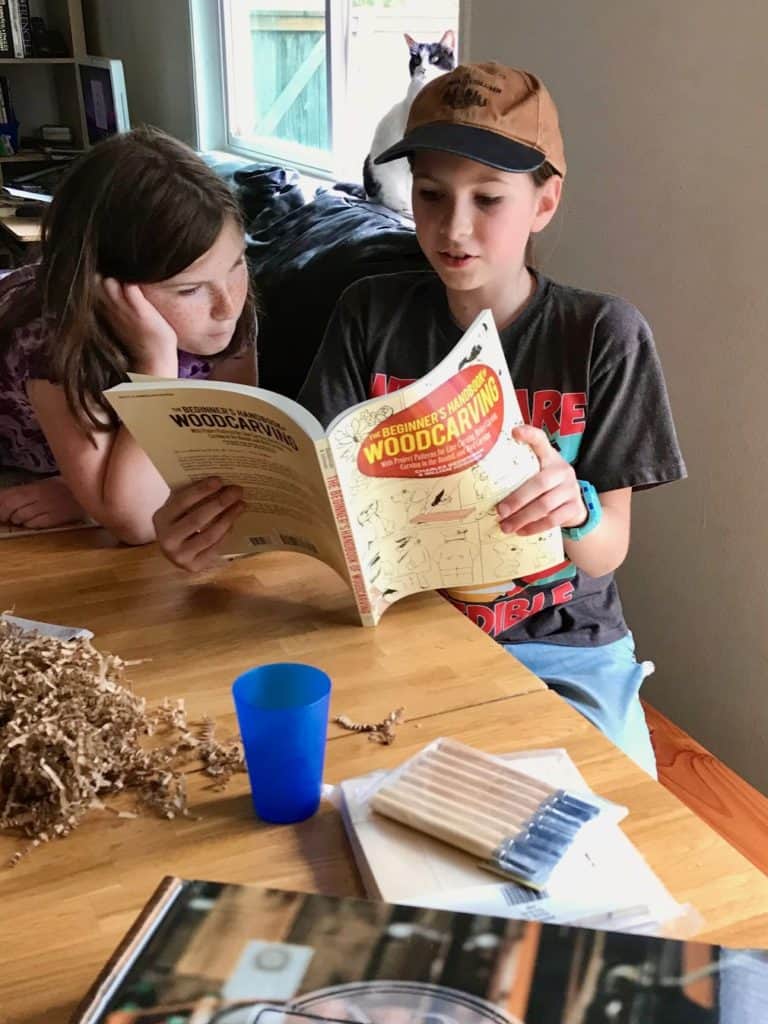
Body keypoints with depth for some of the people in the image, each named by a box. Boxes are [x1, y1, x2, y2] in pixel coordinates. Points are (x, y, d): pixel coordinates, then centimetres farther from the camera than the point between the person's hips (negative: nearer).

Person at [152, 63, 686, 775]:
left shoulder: (603, 335, -8)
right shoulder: (371, 315, -1)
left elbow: (607, 552, -8)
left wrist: (575, 509, -32)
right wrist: (221, 527, -27)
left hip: (563, 647, -1)